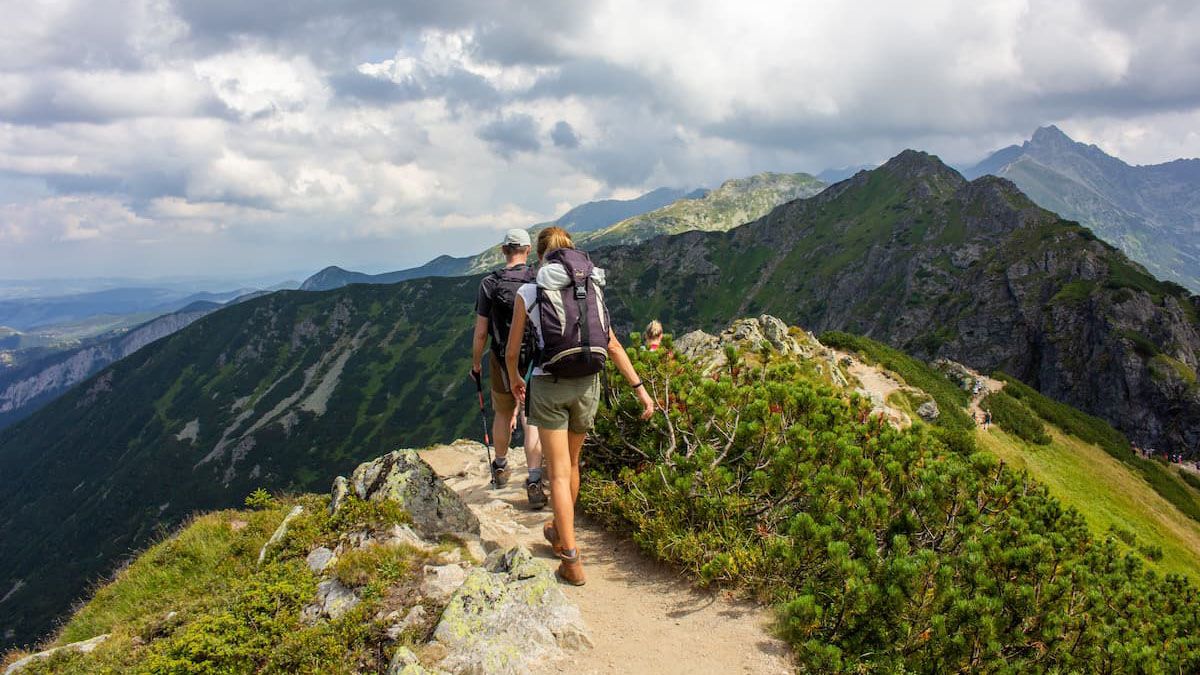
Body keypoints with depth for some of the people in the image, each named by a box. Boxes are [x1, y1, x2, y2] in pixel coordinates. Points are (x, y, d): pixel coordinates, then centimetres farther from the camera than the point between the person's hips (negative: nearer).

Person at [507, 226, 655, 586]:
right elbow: (613, 345, 2)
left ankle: (572, 561, -3)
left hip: (549, 385, -4)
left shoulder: (528, 292, -2)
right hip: (587, 384, 4)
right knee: (571, 463, 22)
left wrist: (515, 380, 25)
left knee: (559, 472, 1)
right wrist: (640, 388, 3)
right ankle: (561, 533, 42)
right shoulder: (591, 289, 6)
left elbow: (512, 351, 4)